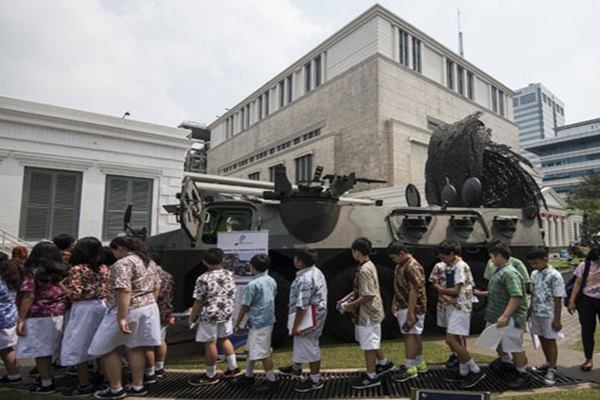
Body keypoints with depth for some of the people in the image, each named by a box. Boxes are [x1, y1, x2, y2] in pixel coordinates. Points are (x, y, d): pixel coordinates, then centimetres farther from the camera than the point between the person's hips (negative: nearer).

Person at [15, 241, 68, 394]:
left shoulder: (33, 272, -7)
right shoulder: (62, 271, 6)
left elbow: (29, 297, -12)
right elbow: (66, 296, 6)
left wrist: (21, 320, -8)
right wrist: (63, 312, 13)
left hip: (38, 318, -5)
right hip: (57, 317, 5)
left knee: (40, 352, 5)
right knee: (47, 351, 20)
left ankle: (47, 384, 12)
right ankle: (47, 378, 31)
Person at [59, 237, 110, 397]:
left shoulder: (77, 269, -12)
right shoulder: (104, 269, 6)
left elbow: (75, 294, -17)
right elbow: (108, 291, 9)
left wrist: (61, 284, -2)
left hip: (84, 309, -6)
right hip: (102, 307, 7)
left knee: (78, 346, 6)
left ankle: (85, 385, 10)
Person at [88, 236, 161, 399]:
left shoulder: (123, 264, -17)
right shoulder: (148, 262, 10)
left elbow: (124, 291, -26)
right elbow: (156, 286, 15)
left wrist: (121, 318, -26)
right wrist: (150, 304, 22)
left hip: (128, 311, -8)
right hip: (148, 309, 8)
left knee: (107, 349, 9)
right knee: (135, 348, 15)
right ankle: (137, 386, 20)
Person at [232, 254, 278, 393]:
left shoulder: (252, 284, -20)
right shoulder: (272, 281, 5)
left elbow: (245, 306, -14)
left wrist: (237, 323, -1)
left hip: (259, 322, -9)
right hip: (268, 319, 9)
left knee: (263, 353, 2)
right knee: (252, 350, 20)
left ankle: (271, 382, 11)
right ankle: (248, 377, 33)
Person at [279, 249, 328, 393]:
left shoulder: (304, 279, -28)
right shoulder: (315, 272, 5)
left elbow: (301, 306, -28)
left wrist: (295, 325, -21)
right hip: (315, 314, 11)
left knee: (309, 347, 5)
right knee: (301, 343, 26)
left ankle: (315, 380, 22)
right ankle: (296, 368, 46)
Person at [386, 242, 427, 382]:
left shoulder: (412, 267, -20)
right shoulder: (400, 265, 12)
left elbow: (414, 291, -24)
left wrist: (410, 312, -24)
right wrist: (394, 304, 17)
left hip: (411, 308, -9)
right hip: (403, 306, 9)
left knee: (410, 335, -7)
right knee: (415, 335, 16)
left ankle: (410, 368, -1)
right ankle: (419, 363, 26)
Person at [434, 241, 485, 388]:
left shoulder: (461, 267, -17)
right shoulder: (449, 267, 11)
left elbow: (455, 290, -20)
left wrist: (440, 289, -6)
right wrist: (443, 290, -7)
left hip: (460, 307, -9)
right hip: (453, 307, 9)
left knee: (451, 340, -13)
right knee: (457, 340, 14)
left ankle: (476, 371, -3)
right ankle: (464, 372, 25)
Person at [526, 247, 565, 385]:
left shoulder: (555, 276, -17)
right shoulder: (534, 274, 4)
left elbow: (558, 299, -15)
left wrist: (557, 319, -14)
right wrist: (530, 310, 15)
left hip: (549, 315, -6)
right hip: (536, 313, 6)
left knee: (550, 340, 5)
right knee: (542, 339, 17)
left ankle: (552, 370, 17)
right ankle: (549, 363, 34)